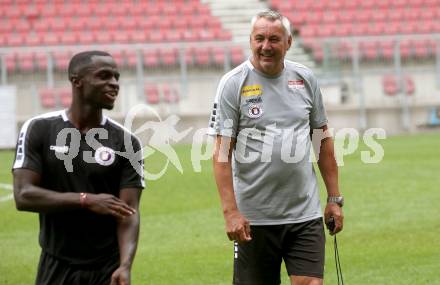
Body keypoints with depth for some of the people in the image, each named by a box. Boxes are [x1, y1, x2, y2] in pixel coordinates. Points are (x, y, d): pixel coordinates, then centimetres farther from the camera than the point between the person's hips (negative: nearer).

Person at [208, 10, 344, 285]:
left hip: (306, 214, 3)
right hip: (253, 218, -3)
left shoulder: (306, 79, 7)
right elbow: (222, 152, -8)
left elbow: (323, 139, 16)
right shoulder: (234, 83, -4)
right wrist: (230, 211, -17)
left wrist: (335, 198, 12)